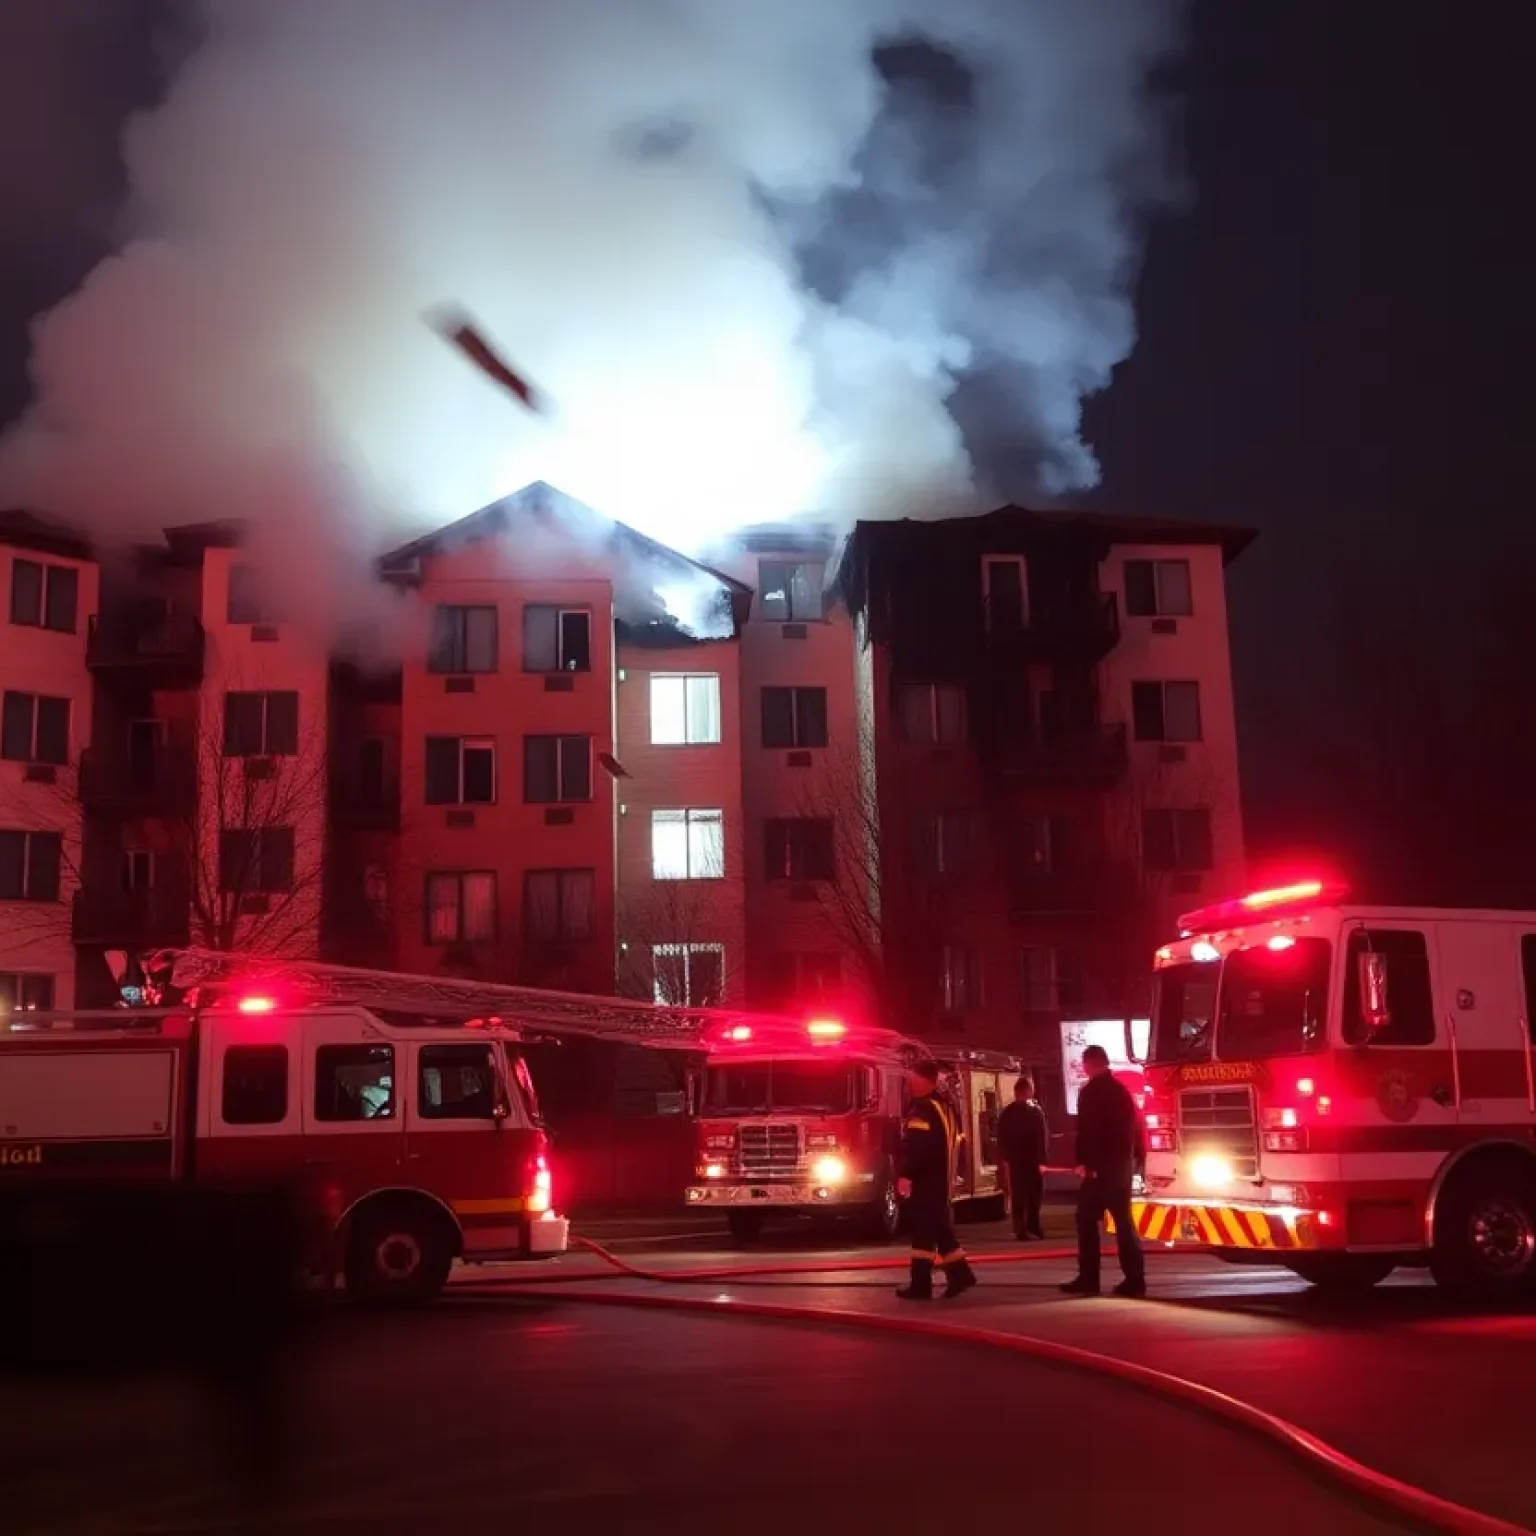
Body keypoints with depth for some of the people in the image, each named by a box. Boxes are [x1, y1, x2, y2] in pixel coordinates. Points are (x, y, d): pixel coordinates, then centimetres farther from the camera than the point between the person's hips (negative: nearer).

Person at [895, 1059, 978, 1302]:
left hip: (925, 1179, -10)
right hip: (942, 1178, 10)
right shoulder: (943, 1105, 17)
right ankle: (959, 1273, 13)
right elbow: (952, 1143, 23)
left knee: (923, 1229, -7)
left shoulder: (922, 1108, -15)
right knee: (940, 1227, 15)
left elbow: (917, 1146, -25)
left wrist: (906, 1175, -25)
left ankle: (921, 1284, -6)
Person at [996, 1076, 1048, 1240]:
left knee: (1018, 1196, 7)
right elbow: (1043, 1137, -13)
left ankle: (1022, 1229, 8)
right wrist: (1042, 1160, -11)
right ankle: (1031, 1228, 8)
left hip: (1014, 1160, 4)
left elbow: (1002, 1138, 6)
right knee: (1033, 1195, 5)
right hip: (1032, 1160, -4)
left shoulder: (1006, 1113, 4)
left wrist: (1004, 1159, 12)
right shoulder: (1035, 1111, -10)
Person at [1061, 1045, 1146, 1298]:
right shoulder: (1122, 1090, 13)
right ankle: (1135, 1278, 4)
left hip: (1100, 1165, -7)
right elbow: (1135, 1127, 15)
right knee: (1123, 1219, 8)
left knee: (1087, 1219, 0)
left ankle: (1088, 1278, -3)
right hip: (1123, 1163, 7)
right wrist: (1138, 1158, 19)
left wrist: (1083, 1161, -13)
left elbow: (1085, 1130, -16)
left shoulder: (1090, 1091, -9)